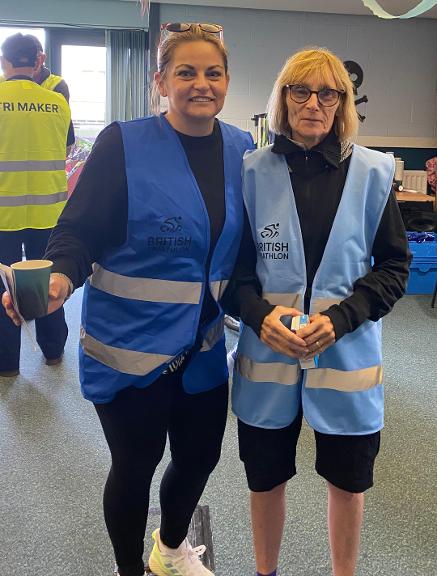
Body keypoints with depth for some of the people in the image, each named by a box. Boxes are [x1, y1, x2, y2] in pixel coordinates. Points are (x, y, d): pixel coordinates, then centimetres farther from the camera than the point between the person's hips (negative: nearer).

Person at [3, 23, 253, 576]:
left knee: (199, 457, 18)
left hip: (203, 351, 5)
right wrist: (58, 278, -30)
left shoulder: (241, 149, 2)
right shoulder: (124, 145, -12)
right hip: (129, 348, -4)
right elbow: (79, 231, -12)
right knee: (135, 467, 12)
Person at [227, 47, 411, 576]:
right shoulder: (253, 171, -3)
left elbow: (394, 266, -2)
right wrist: (261, 315, -17)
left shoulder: (371, 173, -4)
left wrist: (340, 319, -16)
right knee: (266, 476, 17)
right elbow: (232, 264, 1)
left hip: (347, 354, 0)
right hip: (267, 354, 1)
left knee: (347, 479, 17)